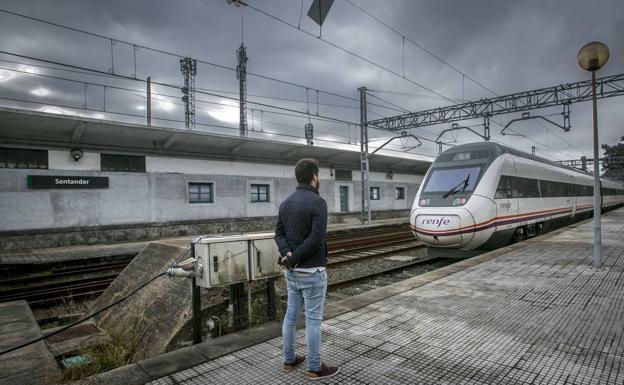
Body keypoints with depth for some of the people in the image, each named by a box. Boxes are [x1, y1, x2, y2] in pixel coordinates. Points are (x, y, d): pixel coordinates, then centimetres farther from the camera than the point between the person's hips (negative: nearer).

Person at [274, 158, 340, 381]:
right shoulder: (317, 202, -17)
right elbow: (316, 238, -25)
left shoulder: (286, 202, 7)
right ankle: (315, 368, 18)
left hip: (292, 270, 8)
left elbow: (279, 233, 3)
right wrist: (294, 259, -16)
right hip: (312, 271, -8)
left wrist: (287, 254, -12)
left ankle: (289, 360, 32)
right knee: (313, 319, 4)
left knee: (291, 314, 18)